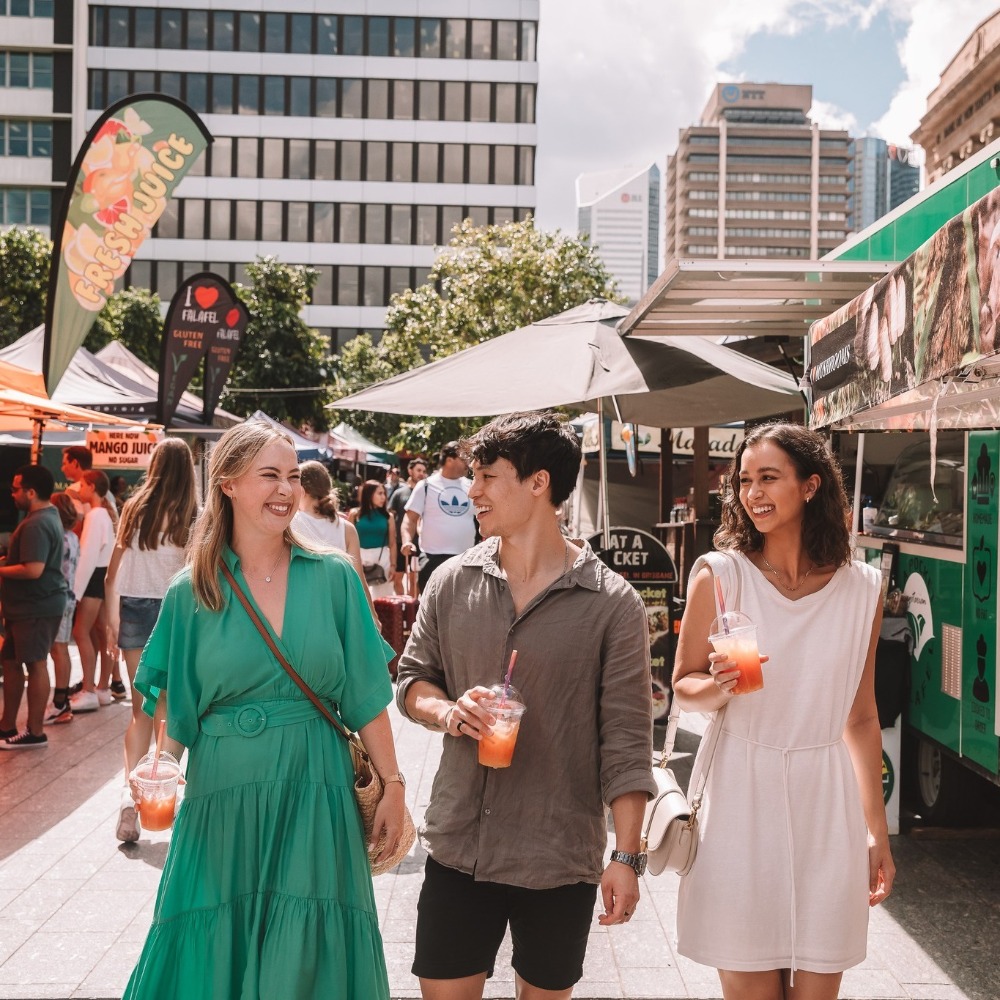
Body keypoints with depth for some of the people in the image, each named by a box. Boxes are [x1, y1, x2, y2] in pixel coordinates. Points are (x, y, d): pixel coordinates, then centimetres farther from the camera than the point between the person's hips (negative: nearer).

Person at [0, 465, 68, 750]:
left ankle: (35, 733, 5)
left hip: (37, 607, -11)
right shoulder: (47, 515, 14)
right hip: (29, 604, 11)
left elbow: (33, 569, -28)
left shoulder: (36, 525, -20)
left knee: (35, 664, -3)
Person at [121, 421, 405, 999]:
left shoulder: (334, 578, -2)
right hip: (222, 795, 0)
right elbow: (170, 702, 5)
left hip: (315, 797, 0)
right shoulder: (191, 592, -1)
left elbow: (366, 695, 0)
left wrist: (393, 785, -1)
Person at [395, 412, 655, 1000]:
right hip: (457, 844, 3)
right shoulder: (452, 582, 1)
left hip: (561, 857, -2)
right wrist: (446, 711, -12)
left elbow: (626, 741, -8)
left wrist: (627, 857, -10)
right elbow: (411, 681, 11)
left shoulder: (612, 604, -9)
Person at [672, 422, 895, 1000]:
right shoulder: (721, 574, -5)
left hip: (826, 804, 2)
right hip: (742, 799, -2)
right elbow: (683, 685, 4)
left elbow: (861, 717, 11)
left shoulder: (862, 589, 3)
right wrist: (717, 687, -19)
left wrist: (878, 832, 14)